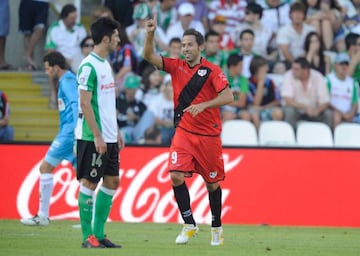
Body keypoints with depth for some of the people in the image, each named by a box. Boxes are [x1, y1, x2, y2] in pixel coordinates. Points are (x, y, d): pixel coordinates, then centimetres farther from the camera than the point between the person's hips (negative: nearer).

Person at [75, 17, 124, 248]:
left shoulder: (106, 64, 14)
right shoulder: (89, 66, -14)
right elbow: (85, 104, -17)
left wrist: (116, 132, 18)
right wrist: (97, 136, -19)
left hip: (108, 137, 9)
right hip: (93, 137, -9)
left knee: (112, 182, 9)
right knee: (89, 183, -3)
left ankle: (99, 234, 14)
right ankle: (88, 236, 1)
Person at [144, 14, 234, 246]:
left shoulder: (212, 71, -6)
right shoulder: (176, 67, 4)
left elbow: (228, 96, -14)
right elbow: (149, 56, -4)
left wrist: (203, 105, -24)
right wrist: (151, 34, -21)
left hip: (209, 135, -3)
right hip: (183, 131, 3)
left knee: (212, 182, 6)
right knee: (176, 175, -14)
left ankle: (217, 227, 24)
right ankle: (189, 225, -4)